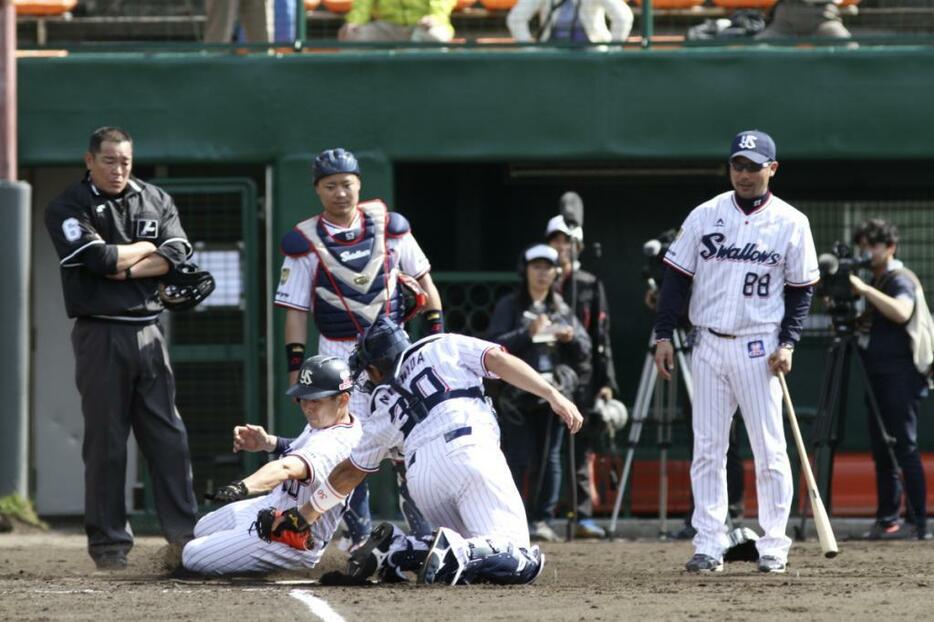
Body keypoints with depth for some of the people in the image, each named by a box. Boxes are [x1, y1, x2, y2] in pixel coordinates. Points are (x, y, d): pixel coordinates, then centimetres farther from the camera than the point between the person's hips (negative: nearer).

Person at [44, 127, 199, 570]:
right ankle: (108, 541, 3)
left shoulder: (156, 201, 12)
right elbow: (100, 258, -16)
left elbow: (177, 255, -1)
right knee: (105, 441, -2)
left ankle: (184, 532, 4)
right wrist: (146, 249, -1)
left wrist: (128, 268, -12)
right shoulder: (67, 208, -2)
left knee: (168, 435, 2)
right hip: (100, 334, -4)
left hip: (148, 332, 4)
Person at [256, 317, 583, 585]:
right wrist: (553, 396, 2)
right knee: (523, 562, -8)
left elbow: (350, 472, 37)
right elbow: (498, 360, 8)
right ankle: (456, 552, -34)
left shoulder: (385, 405, 30)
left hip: (421, 478, 4)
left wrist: (305, 514, 50)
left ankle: (396, 551, 2)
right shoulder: (444, 347, 26)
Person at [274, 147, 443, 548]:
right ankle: (360, 536, 9)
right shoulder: (305, 242, -3)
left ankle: (423, 530, 0)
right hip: (339, 355, -1)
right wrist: (295, 365, -7)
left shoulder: (389, 226, 2)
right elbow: (295, 309, -2)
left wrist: (435, 331, 4)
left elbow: (422, 278, 10)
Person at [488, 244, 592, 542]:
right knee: (517, 458, -7)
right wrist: (528, 333, -19)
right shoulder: (509, 306, 5)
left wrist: (571, 338, -6)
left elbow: (584, 351, 15)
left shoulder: (562, 310, 16)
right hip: (518, 392, -3)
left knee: (548, 458, 2)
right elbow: (495, 345, -7)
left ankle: (541, 519, 6)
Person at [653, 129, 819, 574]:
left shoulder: (791, 223, 0)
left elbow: (802, 289, 4)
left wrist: (787, 342, -7)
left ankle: (773, 545, 5)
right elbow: (677, 277, 6)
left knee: (769, 450, -2)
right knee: (707, 450, 1)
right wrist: (663, 334, -1)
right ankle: (709, 546, 3)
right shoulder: (705, 216, 5)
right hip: (709, 345, 2)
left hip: (759, 349, -2)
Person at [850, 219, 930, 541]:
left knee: (904, 447, -11)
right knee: (881, 450, 9)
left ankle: (918, 522, -12)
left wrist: (865, 290, -28)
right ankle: (886, 519, 13)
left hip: (902, 374, -9)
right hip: (878, 375, 9)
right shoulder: (875, 282, 19)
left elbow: (901, 312, -28)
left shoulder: (901, 279, -8)